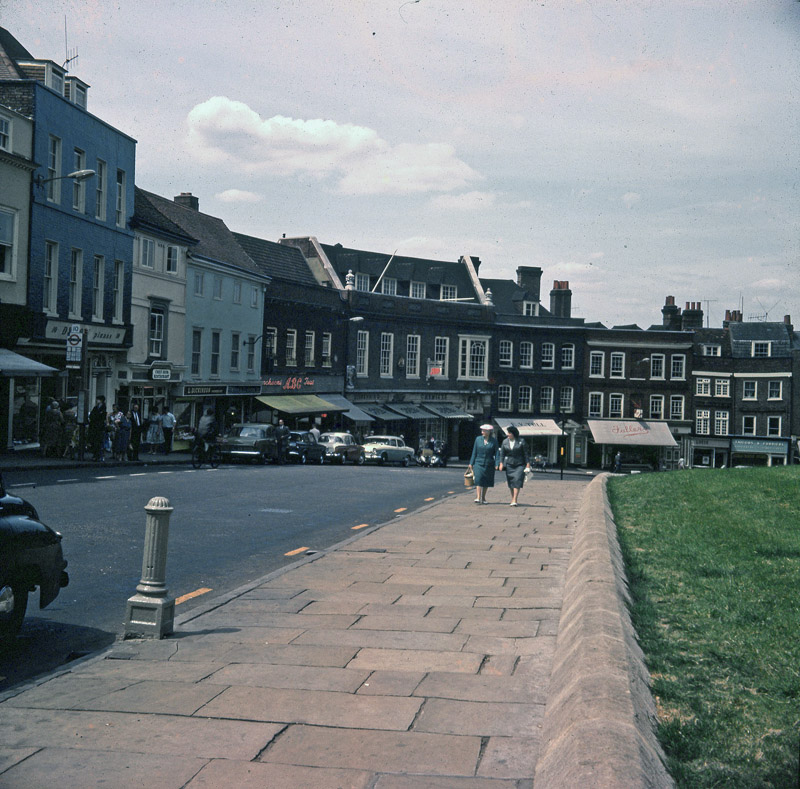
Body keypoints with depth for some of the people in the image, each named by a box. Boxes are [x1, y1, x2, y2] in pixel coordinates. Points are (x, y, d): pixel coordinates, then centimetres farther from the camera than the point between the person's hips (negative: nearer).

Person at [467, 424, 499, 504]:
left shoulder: (494, 441, 0)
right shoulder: (478, 439, 4)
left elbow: (496, 453, 0)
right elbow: (474, 452, 9)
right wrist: (471, 463, 8)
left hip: (489, 464, 0)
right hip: (478, 463, 0)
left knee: (486, 482, 7)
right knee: (478, 479, -14)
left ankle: (483, 498, 20)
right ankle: (478, 497, -20)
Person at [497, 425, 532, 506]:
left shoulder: (521, 442, -5)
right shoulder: (505, 441, 3)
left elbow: (526, 454, -2)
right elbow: (502, 453, 6)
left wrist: (528, 465, -5)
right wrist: (501, 463, -5)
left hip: (519, 465, -3)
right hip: (509, 465, 3)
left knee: (517, 481, -13)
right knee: (511, 482, 5)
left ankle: (514, 500, -17)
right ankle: (513, 499, 15)